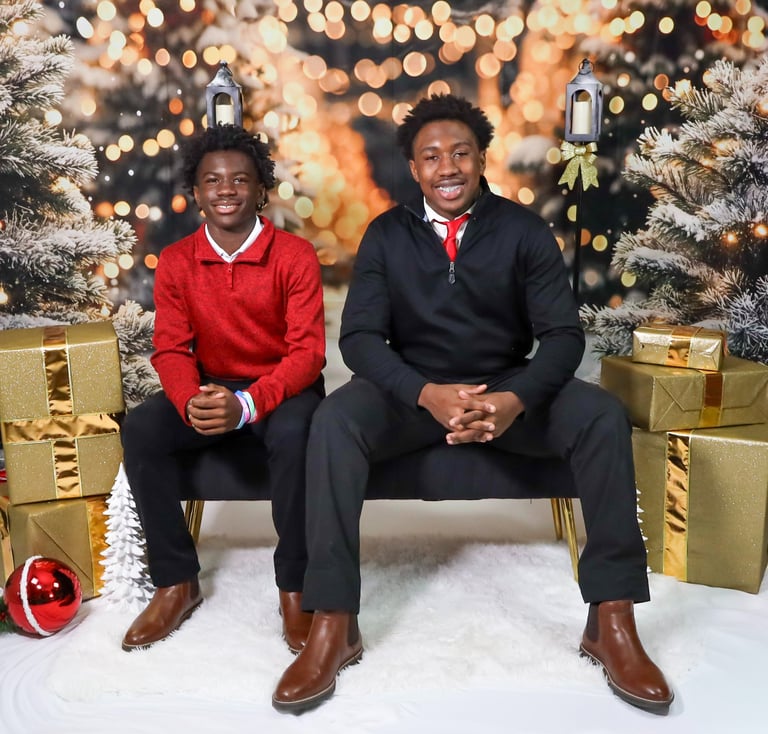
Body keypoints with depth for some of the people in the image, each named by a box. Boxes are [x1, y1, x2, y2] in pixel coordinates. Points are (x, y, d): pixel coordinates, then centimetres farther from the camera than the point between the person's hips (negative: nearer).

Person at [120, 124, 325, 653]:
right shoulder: (176, 262, 0)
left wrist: (248, 405, -33)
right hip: (211, 388, 4)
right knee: (140, 430, -23)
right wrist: (191, 402, -26)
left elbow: (307, 351, -16)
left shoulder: (295, 256, -11)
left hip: (282, 388, -3)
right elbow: (171, 349, -3)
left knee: (293, 433, -36)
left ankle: (295, 585, -16)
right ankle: (177, 581, -8)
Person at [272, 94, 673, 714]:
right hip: (413, 391, 0)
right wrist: (426, 394, -28)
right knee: (334, 420, -30)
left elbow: (563, 333, -7)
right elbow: (359, 336, -8)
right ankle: (333, 623, -24)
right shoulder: (386, 234, 0)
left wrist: (517, 400, -29)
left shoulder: (523, 230, -1)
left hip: (509, 388, 1)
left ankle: (612, 620, -18)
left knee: (603, 416, -26)